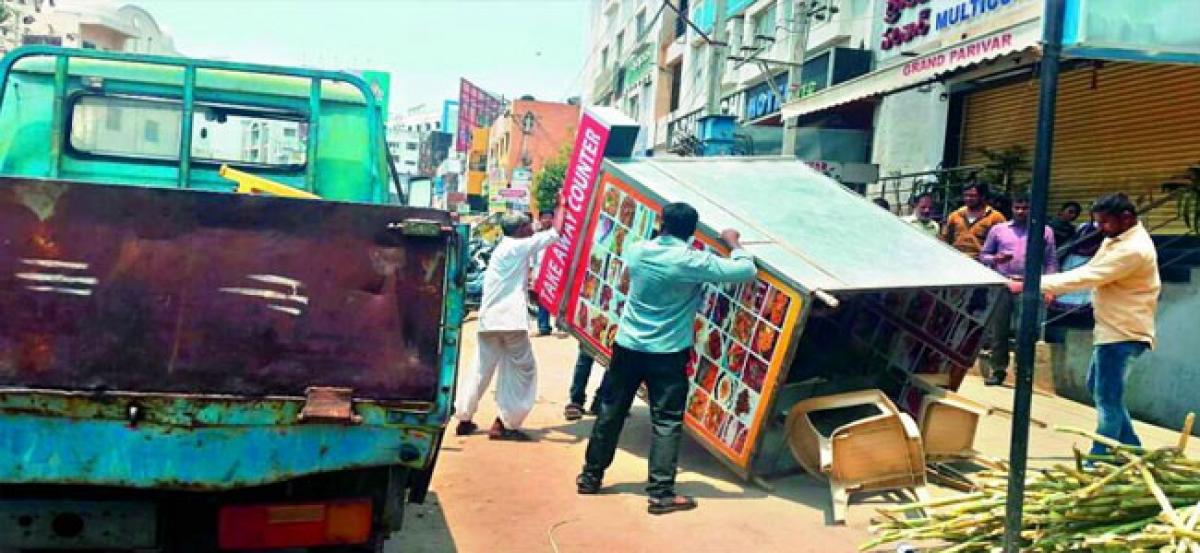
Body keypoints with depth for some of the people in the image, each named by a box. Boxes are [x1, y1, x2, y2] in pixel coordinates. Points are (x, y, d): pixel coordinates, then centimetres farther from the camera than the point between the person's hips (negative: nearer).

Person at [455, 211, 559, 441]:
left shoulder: (503, 249, 22)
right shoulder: (518, 246, -4)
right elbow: (554, 234, -5)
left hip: (490, 318, 8)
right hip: (510, 319, -8)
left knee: (483, 369, 15)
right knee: (523, 370, 2)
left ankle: (464, 420, 17)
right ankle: (504, 424, -1)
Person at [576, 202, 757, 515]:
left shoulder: (638, 251, -1)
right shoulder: (691, 261, -15)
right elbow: (747, 271, -14)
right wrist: (733, 243, 5)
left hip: (627, 346, 5)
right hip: (667, 353, -5)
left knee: (611, 412, 14)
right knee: (667, 421, 2)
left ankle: (591, 476, 25)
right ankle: (661, 493, 0)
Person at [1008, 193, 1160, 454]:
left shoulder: (1133, 249, -23)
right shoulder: (1117, 239, 10)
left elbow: (1086, 276, -27)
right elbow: (1090, 273, 13)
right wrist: (1051, 288, 0)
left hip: (1121, 333, -11)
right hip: (1112, 329, 11)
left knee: (1107, 399, -5)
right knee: (1098, 387, 19)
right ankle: (1130, 449, 27)